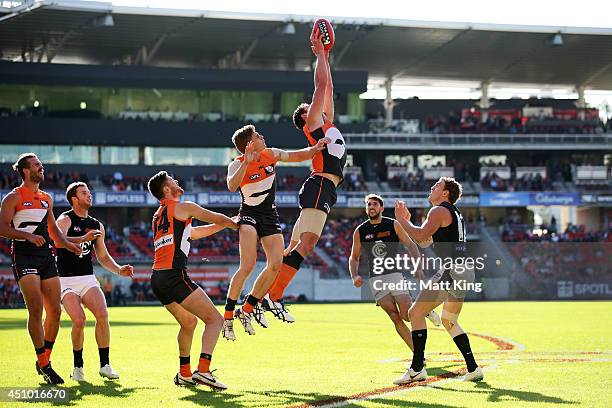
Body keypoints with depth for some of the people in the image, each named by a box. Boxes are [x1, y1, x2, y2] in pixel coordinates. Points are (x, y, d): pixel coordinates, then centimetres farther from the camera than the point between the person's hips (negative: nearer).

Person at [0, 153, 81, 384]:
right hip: (25, 258, -7)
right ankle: (43, 364, -7)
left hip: (46, 257, 7)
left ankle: (45, 359, 17)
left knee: (55, 311, 2)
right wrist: (28, 235, -21)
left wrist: (67, 244, 11)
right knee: (36, 311, -12)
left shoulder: (46, 199, 19)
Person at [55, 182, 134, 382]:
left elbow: (103, 257, 22)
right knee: (79, 320, -21)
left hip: (88, 278, 4)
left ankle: (104, 365, -10)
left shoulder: (97, 225, 14)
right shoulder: (65, 219, -5)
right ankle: (77, 367, -2)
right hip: (66, 280, -4)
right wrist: (83, 238, -38)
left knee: (102, 315, -19)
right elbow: (58, 241, -26)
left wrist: (119, 270, 4)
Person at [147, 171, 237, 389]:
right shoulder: (183, 207, 0)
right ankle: (203, 370, -24)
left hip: (157, 279, 9)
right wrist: (236, 224, 31)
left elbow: (192, 233, 35)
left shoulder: (158, 215, 24)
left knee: (188, 322, 27)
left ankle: (184, 374, 29)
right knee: (215, 319, -8)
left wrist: (224, 225, 39)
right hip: (175, 276, -9)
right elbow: (218, 219, 11)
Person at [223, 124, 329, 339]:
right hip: (249, 215, -6)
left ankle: (247, 309, 6)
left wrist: (315, 148, -1)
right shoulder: (237, 164, -14)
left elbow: (298, 156, 17)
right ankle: (227, 317, -17)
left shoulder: (271, 154, 1)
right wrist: (246, 163, -42)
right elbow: (232, 186, -35)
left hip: (270, 216, 6)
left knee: (276, 264, -7)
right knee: (248, 265, -22)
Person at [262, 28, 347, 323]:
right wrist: (319, 52, 10)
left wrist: (324, 55, 32)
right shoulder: (313, 122, 4)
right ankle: (273, 297, -26)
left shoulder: (326, 123, 26)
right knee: (306, 243, -20)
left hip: (325, 189, 9)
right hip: (320, 186, -9)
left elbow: (327, 88, 31)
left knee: (295, 247, 6)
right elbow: (321, 84, 2)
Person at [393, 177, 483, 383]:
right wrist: (407, 220, 24)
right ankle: (473, 368, 17)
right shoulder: (455, 213, 26)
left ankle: (417, 369, -13)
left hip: (451, 271, -10)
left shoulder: (439, 211, -4)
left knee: (416, 313, -7)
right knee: (450, 321, 22)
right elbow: (425, 241, 30)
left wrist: (402, 220, -4)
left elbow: (421, 235, -17)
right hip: (465, 272, 10)